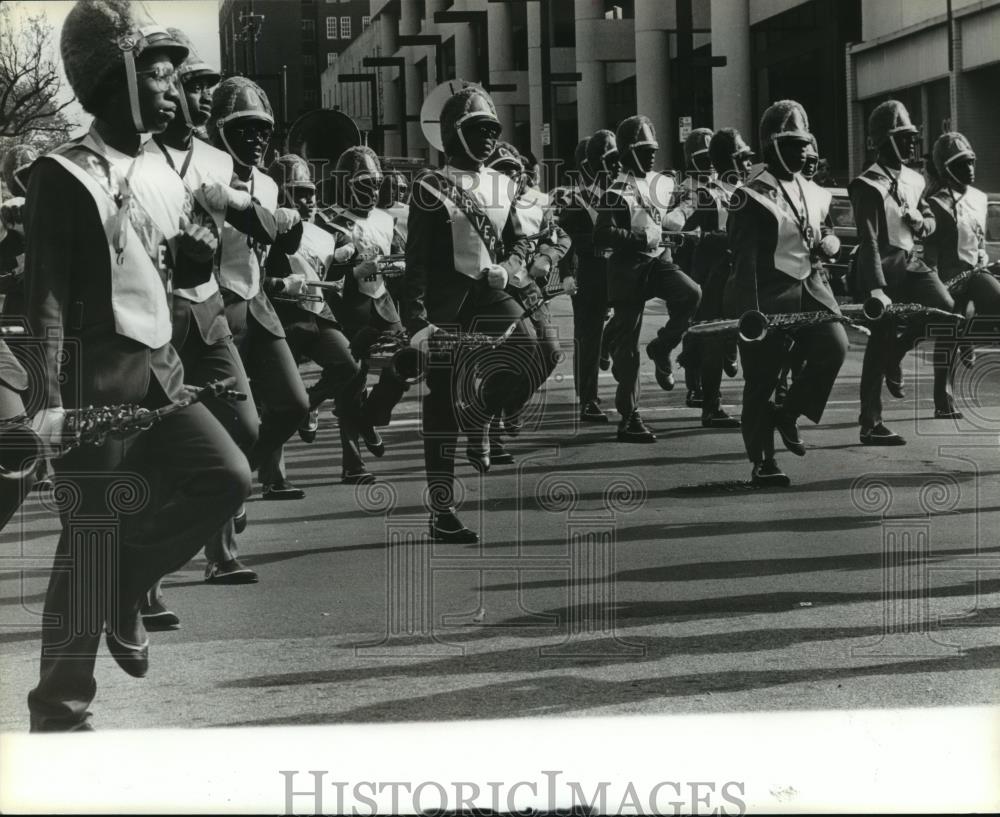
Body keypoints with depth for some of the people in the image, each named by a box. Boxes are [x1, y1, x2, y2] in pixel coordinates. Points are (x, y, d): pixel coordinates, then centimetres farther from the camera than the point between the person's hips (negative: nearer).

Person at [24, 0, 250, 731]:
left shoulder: (165, 178, 13)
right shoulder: (63, 176, -9)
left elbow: (185, 279, 22)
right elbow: (46, 295, -13)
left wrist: (202, 252, -1)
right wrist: (51, 400, -20)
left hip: (159, 369, 7)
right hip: (96, 375, -7)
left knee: (228, 478, -3)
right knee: (91, 535, -5)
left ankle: (124, 591, 18)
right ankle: (60, 707, 7)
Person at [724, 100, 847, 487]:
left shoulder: (809, 193, 13)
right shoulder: (751, 197, -10)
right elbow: (744, 259, -14)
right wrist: (750, 311, -20)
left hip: (807, 288, 6)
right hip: (766, 295, -6)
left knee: (834, 345, -17)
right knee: (761, 380, 0)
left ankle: (788, 413, 4)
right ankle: (762, 463, 10)